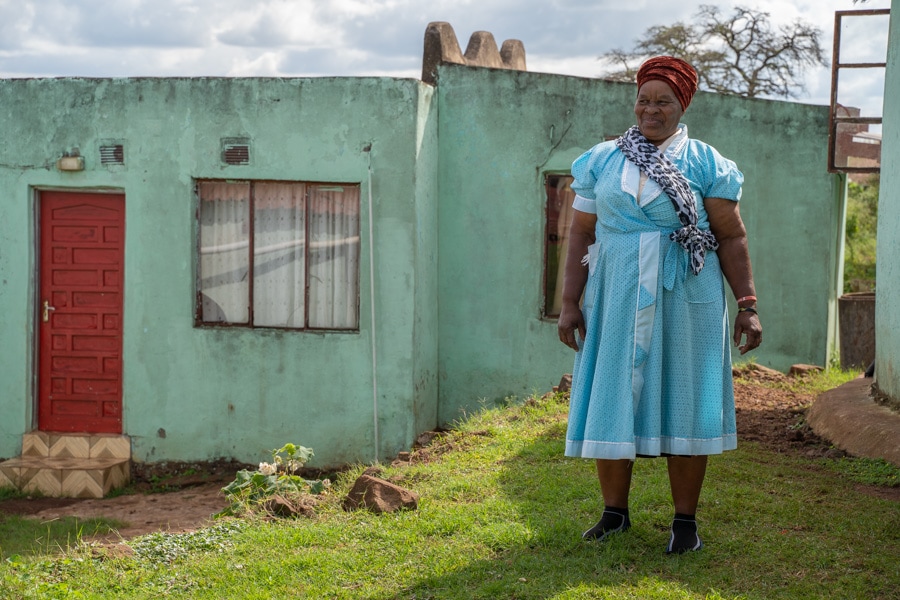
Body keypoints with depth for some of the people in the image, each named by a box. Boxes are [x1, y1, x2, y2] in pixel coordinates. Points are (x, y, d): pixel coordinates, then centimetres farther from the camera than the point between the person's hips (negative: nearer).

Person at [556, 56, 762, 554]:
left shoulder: (704, 163, 2)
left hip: (685, 301, -2)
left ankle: (685, 520, 12)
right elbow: (581, 234, 6)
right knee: (611, 401, 5)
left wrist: (747, 304, -8)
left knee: (681, 403, 3)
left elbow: (731, 237, -1)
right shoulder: (601, 161, 7)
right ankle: (614, 511, 20)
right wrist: (569, 303, 1)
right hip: (616, 299, 2)